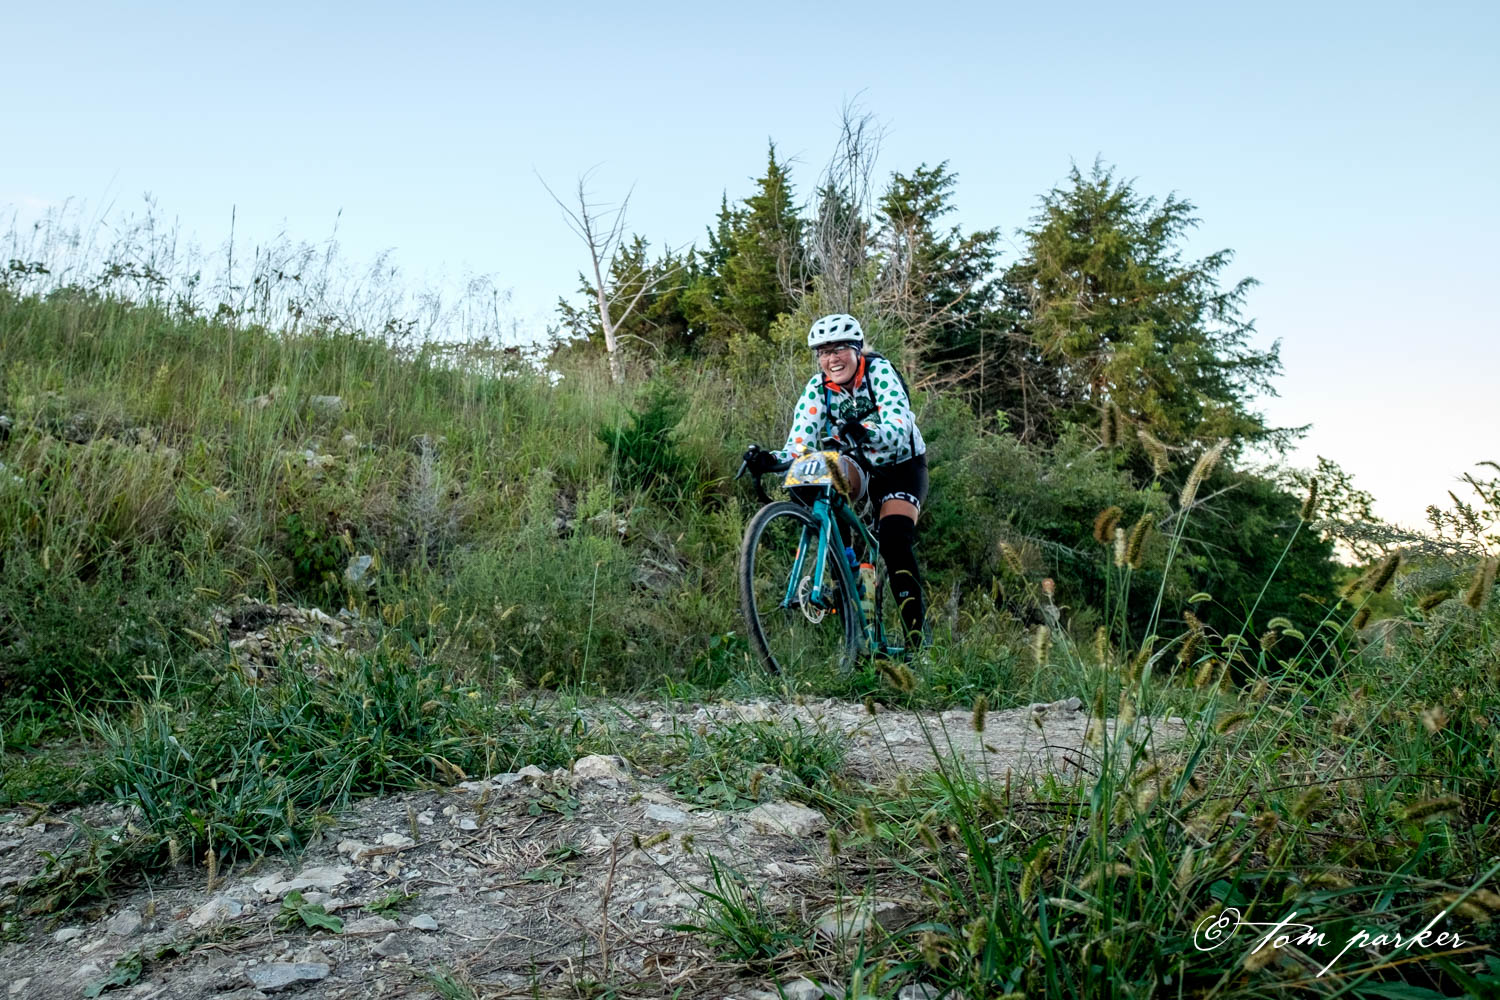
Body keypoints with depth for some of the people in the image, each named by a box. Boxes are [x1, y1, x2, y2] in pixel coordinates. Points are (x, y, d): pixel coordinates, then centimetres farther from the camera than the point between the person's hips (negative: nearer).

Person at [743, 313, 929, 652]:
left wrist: (865, 432, -60)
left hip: (900, 465, -4)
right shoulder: (817, 389, -14)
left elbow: (898, 427, -39)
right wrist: (771, 460, -43)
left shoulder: (879, 372, -24)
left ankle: (917, 629, -13)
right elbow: (799, 446, -21)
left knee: (893, 541, -24)